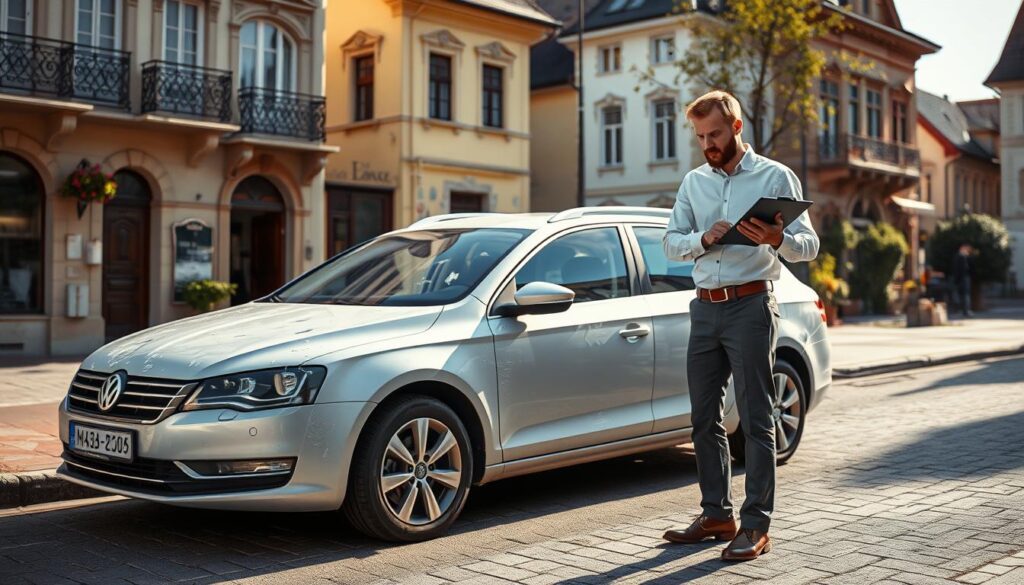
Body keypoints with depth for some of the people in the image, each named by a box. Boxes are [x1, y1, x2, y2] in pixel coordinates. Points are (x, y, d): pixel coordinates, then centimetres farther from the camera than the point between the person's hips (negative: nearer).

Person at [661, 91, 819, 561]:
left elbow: (809, 246, -4)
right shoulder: (693, 182, 14)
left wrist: (777, 239, -26)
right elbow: (671, 241, 8)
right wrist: (703, 238, -12)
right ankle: (716, 514, 21)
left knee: (756, 420, -3)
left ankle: (756, 526, 2)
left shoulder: (775, 177, 0)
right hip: (705, 308, 6)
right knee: (704, 418, 9)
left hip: (751, 306, -5)